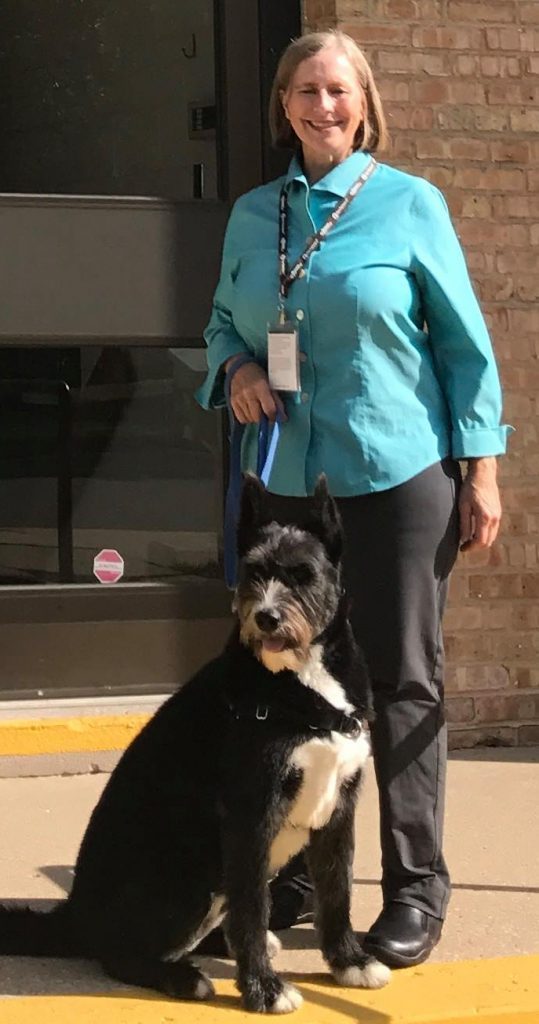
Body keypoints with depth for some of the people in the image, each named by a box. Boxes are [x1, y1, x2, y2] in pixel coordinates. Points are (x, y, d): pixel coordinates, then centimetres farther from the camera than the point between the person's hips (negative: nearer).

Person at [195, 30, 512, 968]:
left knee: (402, 681, 0)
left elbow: (463, 341, -1)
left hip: (400, 476, -4)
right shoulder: (252, 215, 9)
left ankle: (416, 890, 6)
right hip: (289, 478, 4)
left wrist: (481, 471, -5)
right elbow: (224, 323, 20)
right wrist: (237, 368, -3)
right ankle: (292, 869, 19)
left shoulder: (408, 203, -2)